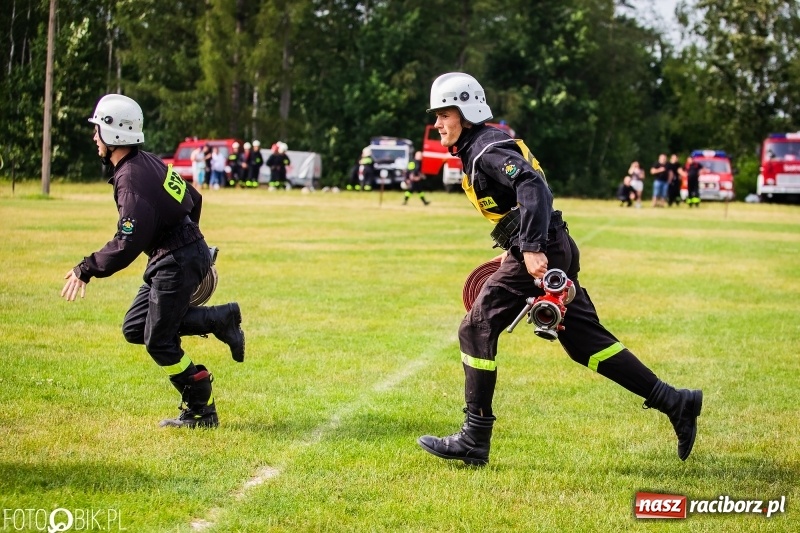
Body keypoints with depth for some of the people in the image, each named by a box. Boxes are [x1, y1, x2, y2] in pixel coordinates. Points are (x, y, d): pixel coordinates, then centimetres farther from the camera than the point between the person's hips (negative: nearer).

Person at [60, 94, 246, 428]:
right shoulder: (147, 163, 8)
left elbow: (128, 244, -26)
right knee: (135, 329, 12)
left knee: (159, 341, -3)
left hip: (177, 262, -10)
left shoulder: (131, 178, -21)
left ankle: (201, 411, 5)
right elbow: (193, 199, 19)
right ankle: (221, 319, 12)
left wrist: (86, 270, -18)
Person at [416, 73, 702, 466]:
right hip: (556, 250, 10)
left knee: (476, 330, -6)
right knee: (586, 339, 13)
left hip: (540, 253, -10)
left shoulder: (487, 151, -13)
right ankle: (675, 403, 15)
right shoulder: (475, 150, 18)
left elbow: (532, 187, -28)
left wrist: (532, 248, -35)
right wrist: (513, 249, 31)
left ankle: (474, 440, -3)